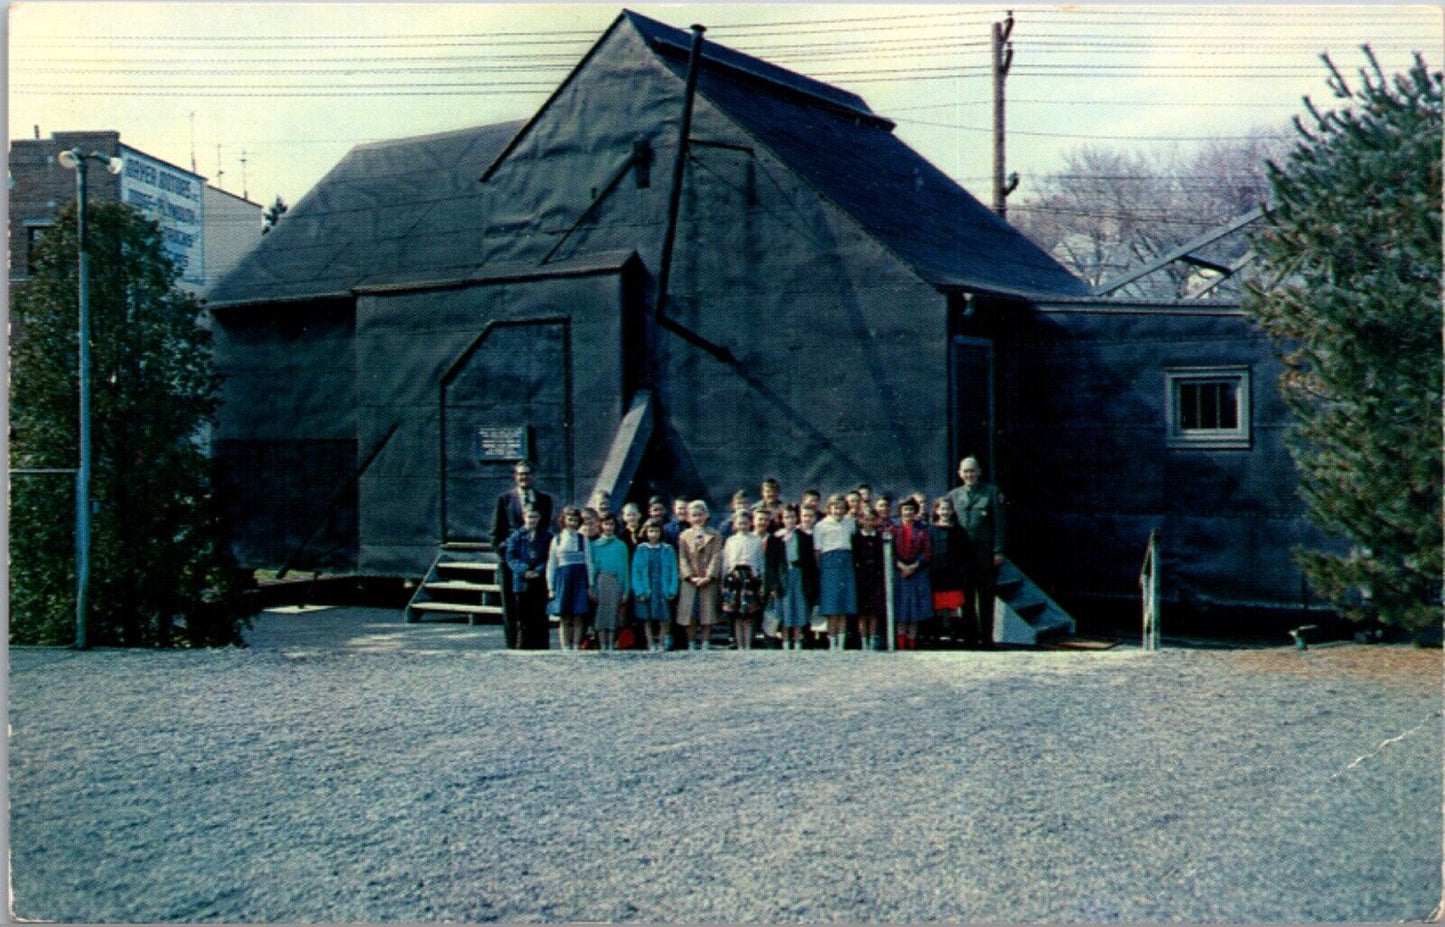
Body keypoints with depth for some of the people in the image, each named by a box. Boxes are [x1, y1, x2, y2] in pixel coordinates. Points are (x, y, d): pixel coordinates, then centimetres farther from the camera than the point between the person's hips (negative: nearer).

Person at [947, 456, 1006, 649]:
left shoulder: (992, 492, 4)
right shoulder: (953, 495, 12)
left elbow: (999, 523, 0)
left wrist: (998, 551, -7)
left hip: (986, 554, -3)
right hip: (962, 555, 3)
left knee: (986, 597, 2)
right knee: (966, 597, 4)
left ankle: (986, 638, 6)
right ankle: (970, 636, 10)